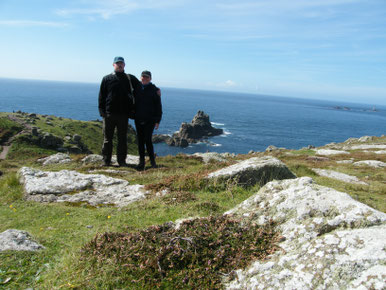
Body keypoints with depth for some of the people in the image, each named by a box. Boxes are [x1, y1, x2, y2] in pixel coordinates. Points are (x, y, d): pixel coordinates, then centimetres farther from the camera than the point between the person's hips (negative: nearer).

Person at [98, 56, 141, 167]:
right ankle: (106, 161, 12)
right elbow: (101, 96, 7)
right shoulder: (107, 79, 9)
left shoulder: (130, 78, 11)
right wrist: (102, 111, -2)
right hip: (109, 113, 0)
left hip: (123, 113, 1)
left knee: (122, 139, 5)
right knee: (107, 139, 4)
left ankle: (121, 161, 12)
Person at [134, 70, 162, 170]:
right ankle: (141, 161, 17)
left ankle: (152, 160, 5)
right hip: (138, 119, 4)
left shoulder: (154, 90, 0)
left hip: (150, 119, -4)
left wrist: (157, 121, -6)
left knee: (147, 139, -11)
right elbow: (133, 103, 17)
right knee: (140, 140, 7)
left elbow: (158, 106, -1)